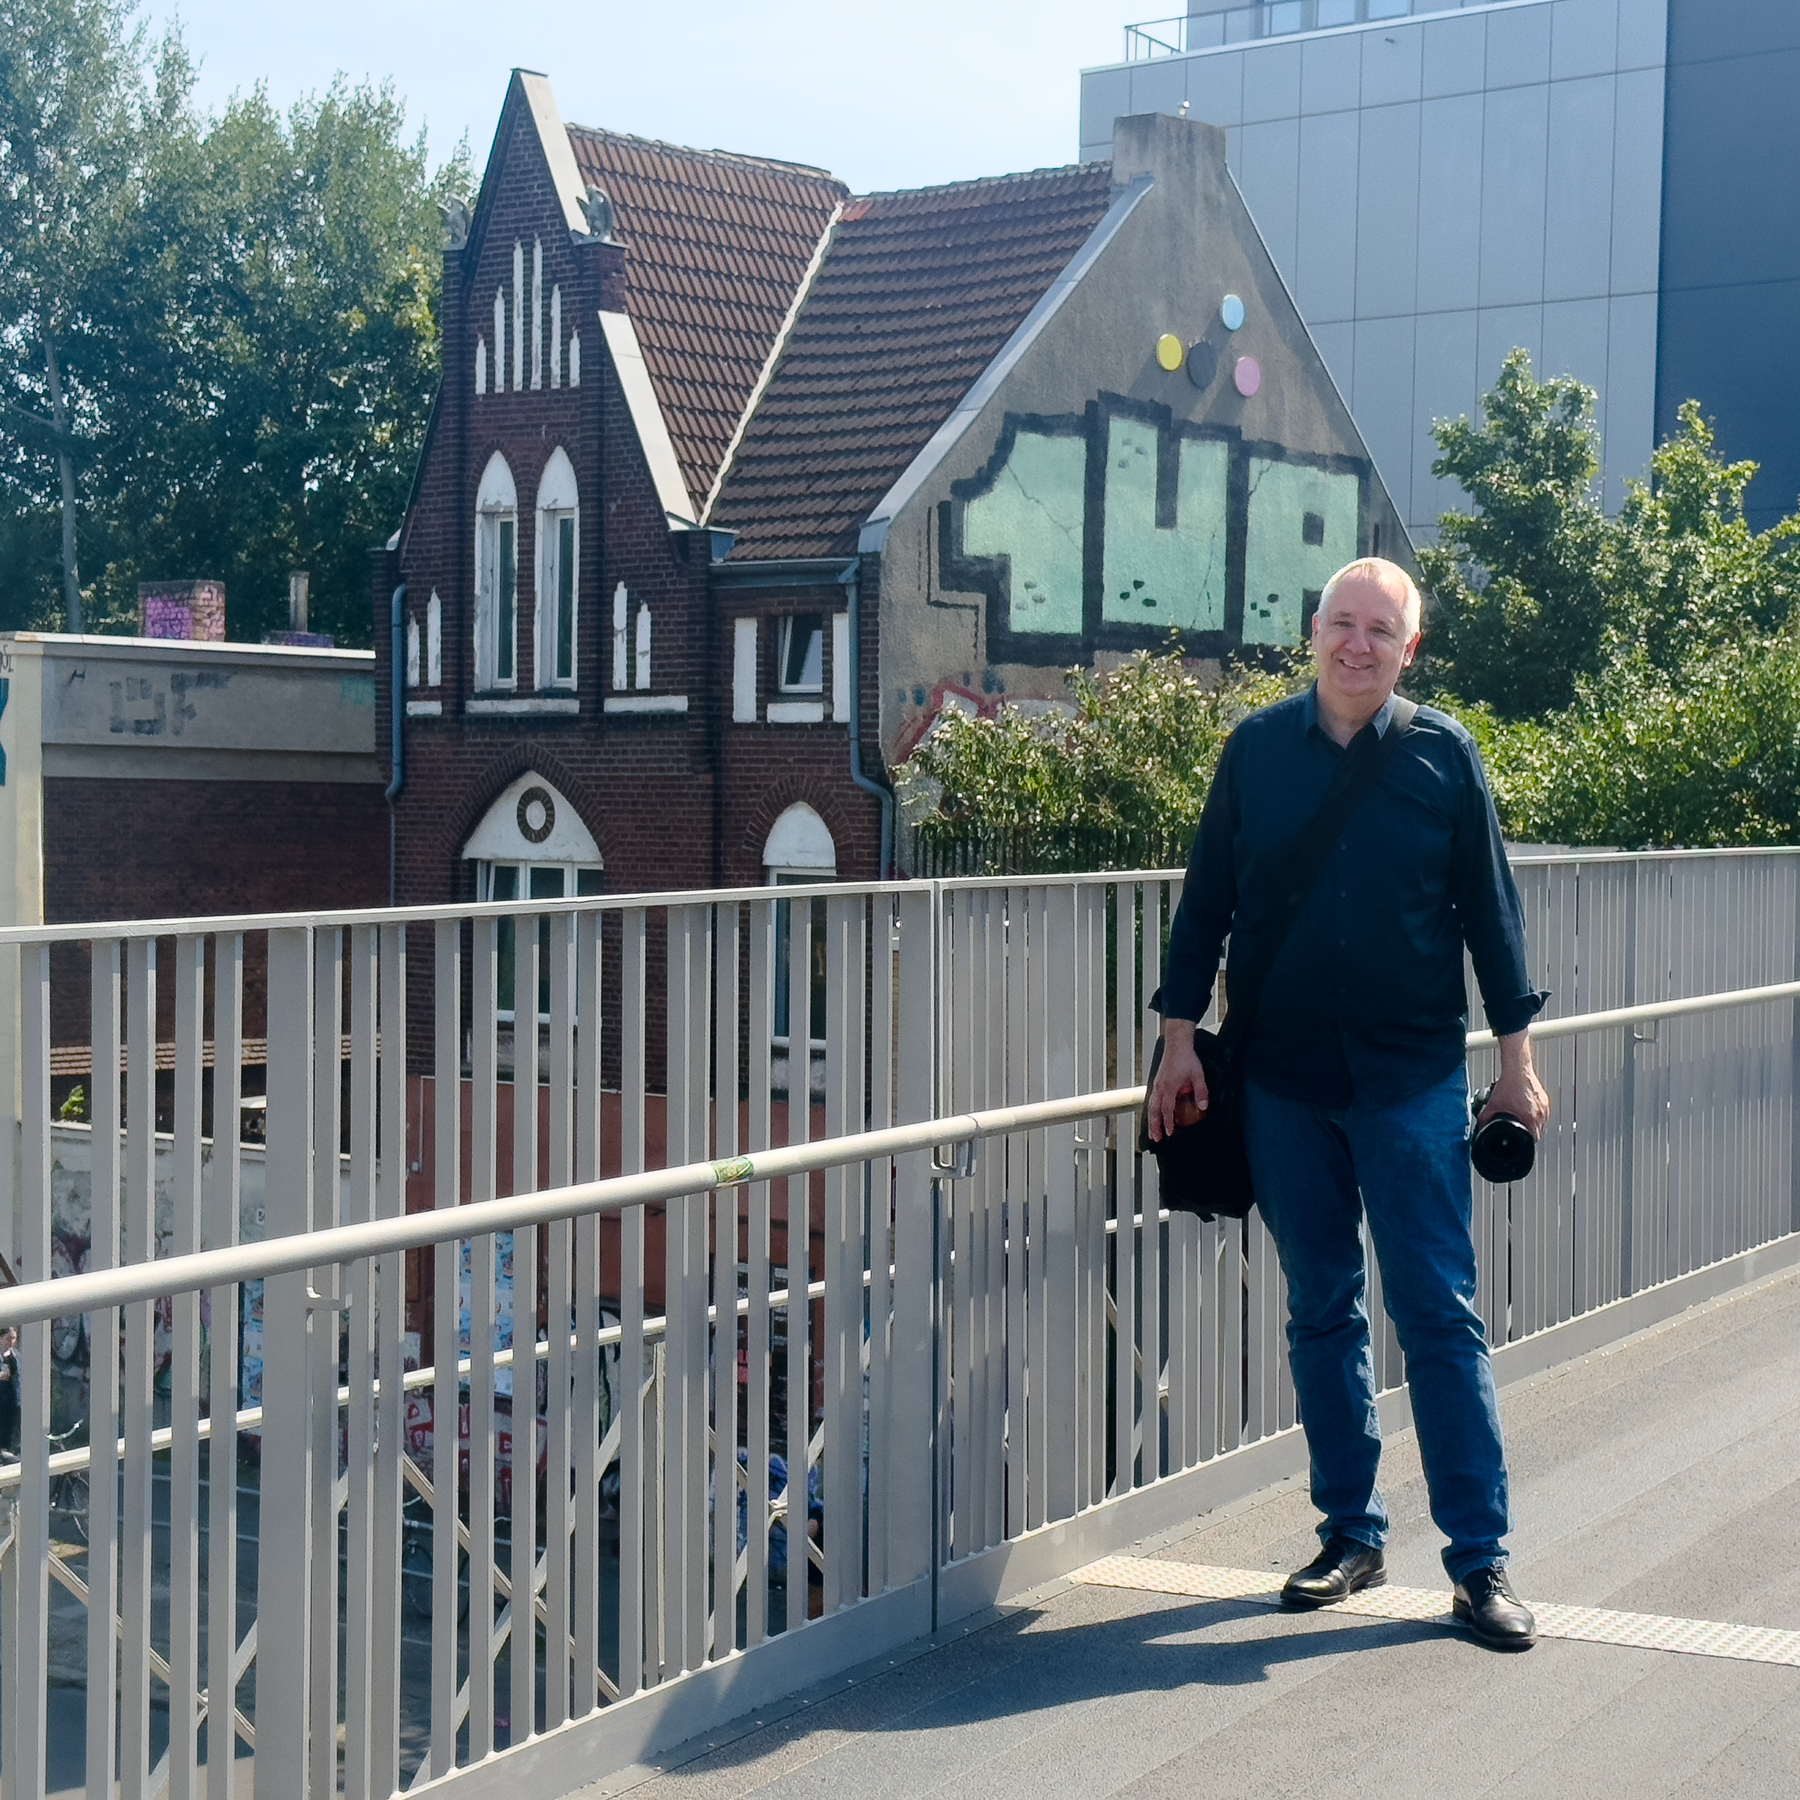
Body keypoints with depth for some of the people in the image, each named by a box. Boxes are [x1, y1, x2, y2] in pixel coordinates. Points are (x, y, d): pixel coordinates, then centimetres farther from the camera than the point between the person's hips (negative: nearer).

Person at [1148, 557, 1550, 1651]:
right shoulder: (1257, 749, 4)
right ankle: (1351, 1535, 21)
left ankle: (1480, 1558, 5)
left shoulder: (1444, 755, 1)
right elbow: (1207, 903, 8)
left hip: (1413, 1078, -2)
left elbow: (1489, 909, 5)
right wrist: (1182, 1043, 4)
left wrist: (1517, 1058, 3)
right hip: (1282, 1079, 2)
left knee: (1440, 1313, -2)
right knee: (1322, 1314, 10)